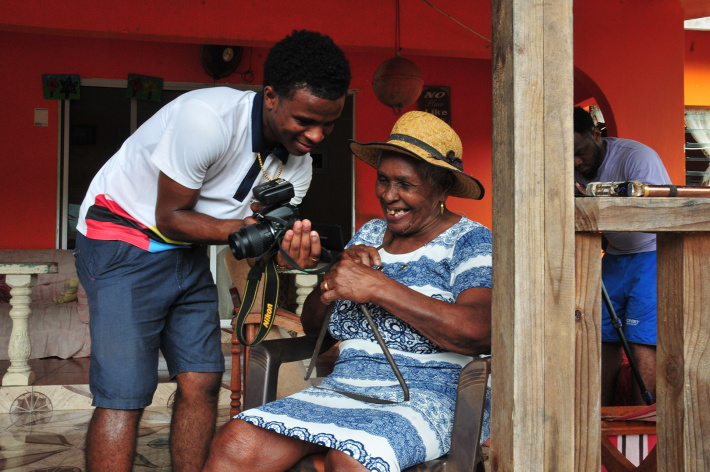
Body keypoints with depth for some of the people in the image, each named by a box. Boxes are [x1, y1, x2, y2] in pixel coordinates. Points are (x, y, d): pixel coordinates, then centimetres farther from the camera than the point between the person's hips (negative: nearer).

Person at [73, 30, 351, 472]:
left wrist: (290, 248, -26)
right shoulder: (208, 118, -29)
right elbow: (169, 218, -20)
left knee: (202, 382, 1)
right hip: (123, 238, -7)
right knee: (124, 395, -12)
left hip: (188, 252, 7)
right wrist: (246, 225, -31)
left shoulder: (298, 164, -6)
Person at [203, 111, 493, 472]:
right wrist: (338, 273, -4)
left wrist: (377, 287, -19)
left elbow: (479, 333, -19)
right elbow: (312, 324, 18)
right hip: (343, 387, 5)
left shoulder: (471, 241, 0)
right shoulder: (369, 235, 18)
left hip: (427, 398, -5)